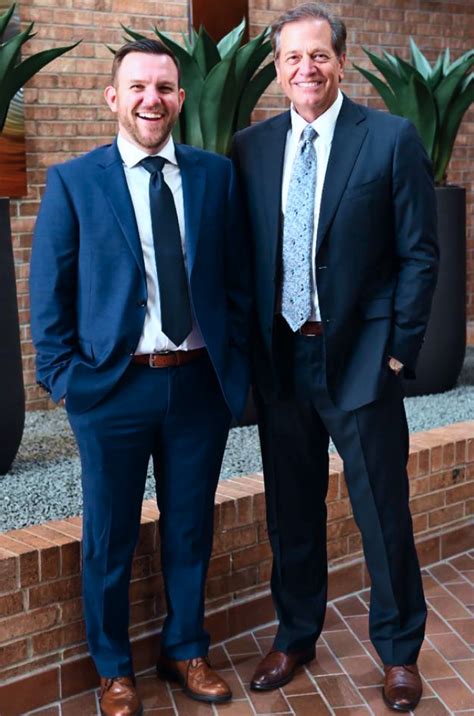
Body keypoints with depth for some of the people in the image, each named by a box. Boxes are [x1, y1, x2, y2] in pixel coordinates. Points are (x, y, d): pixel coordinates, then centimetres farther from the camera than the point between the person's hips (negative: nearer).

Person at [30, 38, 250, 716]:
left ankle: (186, 649, 37)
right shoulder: (73, 182, -3)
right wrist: (63, 376, -5)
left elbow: (237, 277, 7)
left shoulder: (215, 174, 4)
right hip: (113, 386, -2)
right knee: (110, 538, 12)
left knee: (190, 531, 16)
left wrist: (236, 363, 2)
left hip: (200, 382, 2)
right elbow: (49, 292, 0)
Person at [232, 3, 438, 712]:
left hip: (360, 358, -3)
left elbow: (419, 254, -5)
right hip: (279, 356, 3)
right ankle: (295, 636, 35)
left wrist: (400, 348, -8)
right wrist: (249, 346, 5)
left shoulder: (392, 138, -6)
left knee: (383, 512, 7)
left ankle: (399, 649, 28)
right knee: (292, 511, 15)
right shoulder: (249, 147, 4)